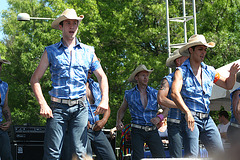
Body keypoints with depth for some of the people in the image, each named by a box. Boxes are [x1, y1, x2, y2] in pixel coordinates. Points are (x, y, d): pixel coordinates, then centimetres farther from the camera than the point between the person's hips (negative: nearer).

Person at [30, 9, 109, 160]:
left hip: (80, 107, 1)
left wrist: (105, 100, 0)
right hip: (58, 107, -1)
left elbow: (102, 77, 17)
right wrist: (43, 104, -7)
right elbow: (35, 79, 7)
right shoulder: (51, 51, 8)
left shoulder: (88, 51, 13)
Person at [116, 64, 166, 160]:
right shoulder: (129, 94, 9)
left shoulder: (155, 93, 8)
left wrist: (159, 117, -10)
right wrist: (118, 121, 5)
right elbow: (122, 110, 24)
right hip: (137, 131, -1)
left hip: (152, 131, 1)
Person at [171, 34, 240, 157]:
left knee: (219, 153, 1)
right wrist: (187, 112, -35)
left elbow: (228, 85, 26)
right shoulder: (182, 71, -4)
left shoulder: (209, 71, 16)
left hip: (207, 119, 6)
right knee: (192, 155, -15)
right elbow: (175, 93, -20)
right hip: (190, 118, -6)